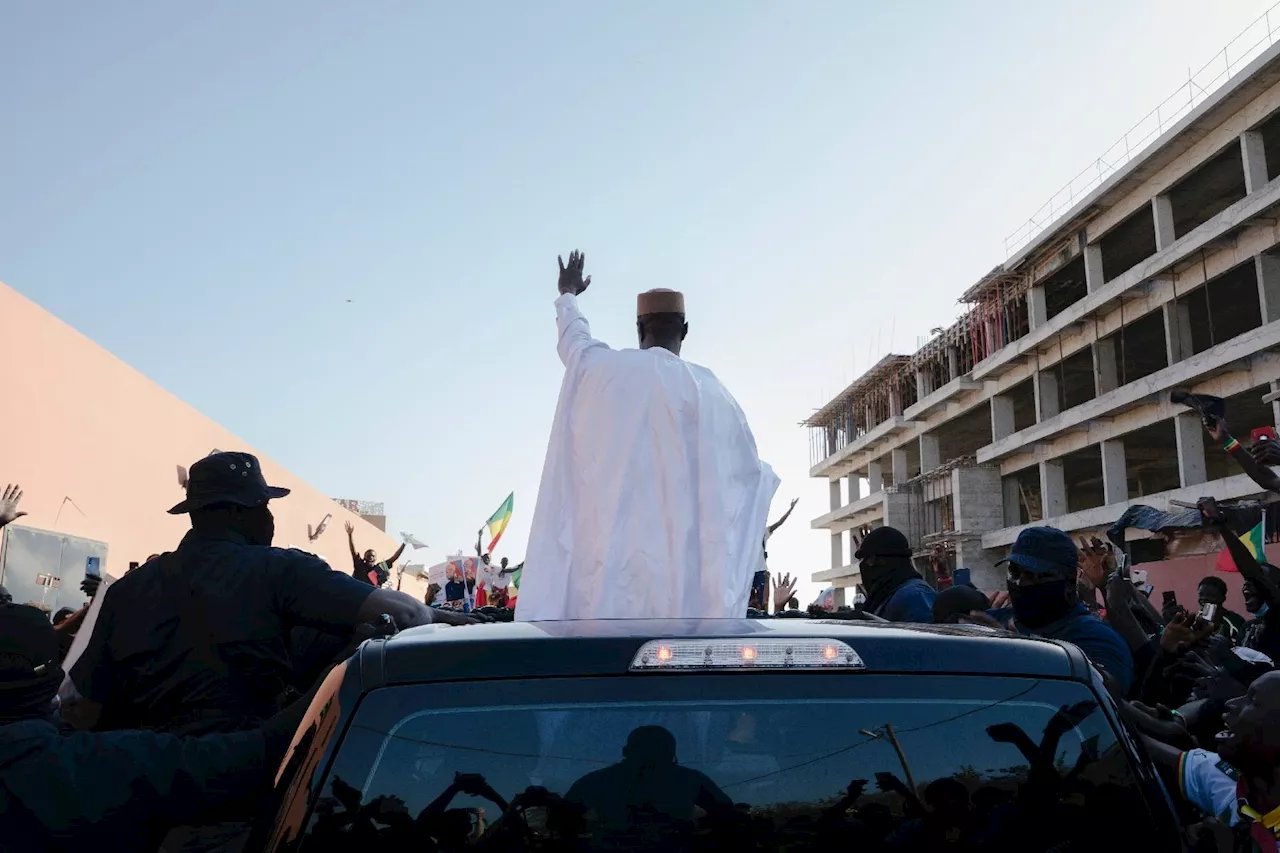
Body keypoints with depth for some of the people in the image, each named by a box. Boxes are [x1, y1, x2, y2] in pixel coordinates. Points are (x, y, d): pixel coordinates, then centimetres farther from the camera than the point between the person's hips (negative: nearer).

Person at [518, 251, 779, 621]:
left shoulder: (598, 366, 7)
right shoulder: (706, 388, 1)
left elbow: (572, 333, 31)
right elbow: (749, 468, 9)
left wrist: (568, 295, 53)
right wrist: (767, 474, 34)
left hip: (602, 548, 2)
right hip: (679, 562, -2)